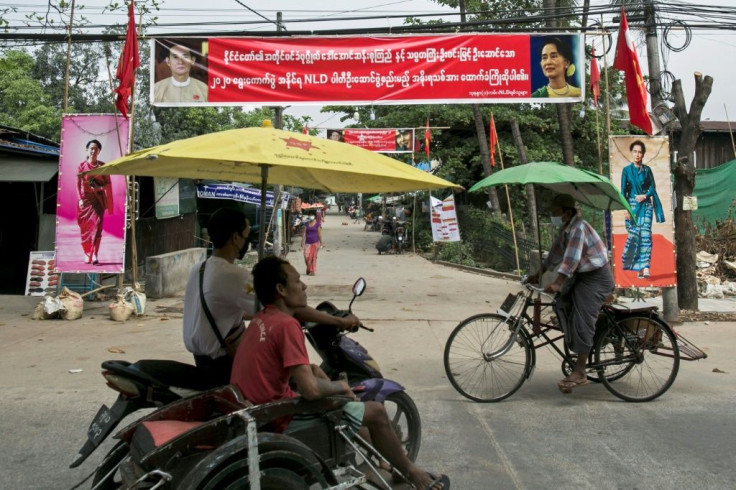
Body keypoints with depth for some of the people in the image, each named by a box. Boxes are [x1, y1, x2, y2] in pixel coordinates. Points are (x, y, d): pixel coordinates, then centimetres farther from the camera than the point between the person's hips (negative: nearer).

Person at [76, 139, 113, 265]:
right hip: (85, 199, 1)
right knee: (85, 227, 4)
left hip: (98, 199, -1)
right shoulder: (82, 166, 3)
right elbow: (78, 185, 1)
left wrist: (100, 188, -12)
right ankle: (87, 254, 17)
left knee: (97, 225, -12)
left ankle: (95, 256, -16)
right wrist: (80, 199, -9)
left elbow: (108, 183, 7)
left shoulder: (102, 166, 5)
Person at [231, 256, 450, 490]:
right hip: (279, 419, -9)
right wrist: (341, 386, -7)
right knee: (376, 411, 0)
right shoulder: (286, 324, -21)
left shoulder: (261, 320, 8)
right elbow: (311, 390, -26)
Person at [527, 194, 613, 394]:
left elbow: (572, 258, -31)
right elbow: (556, 252, 16)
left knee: (582, 321, -14)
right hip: (580, 276, 10)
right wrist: (539, 273, 13)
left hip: (597, 278, -10)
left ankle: (579, 372, -12)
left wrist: (557, 283, -38)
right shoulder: (565, 229, 9)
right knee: (561, 305, -5)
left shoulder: (579, 228, -21)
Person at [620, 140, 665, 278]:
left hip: (646, 205, 1)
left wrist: (645, 196, -12)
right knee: (634, 235, -4)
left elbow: (652, 188, 8)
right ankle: (635, 266, 13)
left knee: (646, 235, -9)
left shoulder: (647, 170, 7)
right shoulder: (627, 170, 4)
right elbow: (623, 190, 2)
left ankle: (645, 268, -12)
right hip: (632, 205, -1)